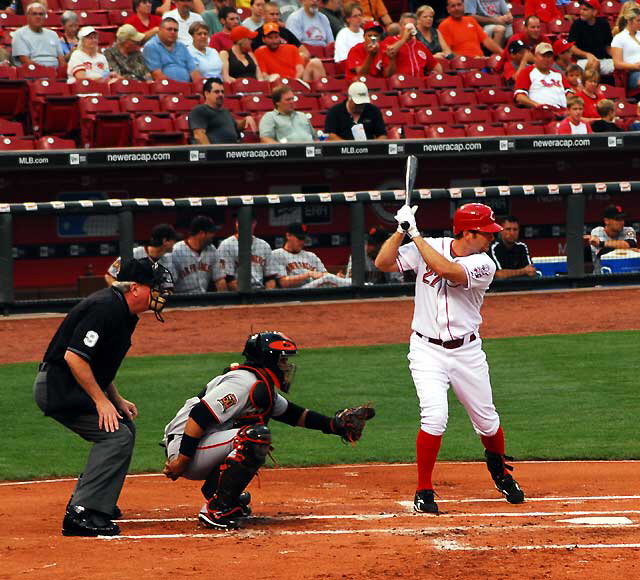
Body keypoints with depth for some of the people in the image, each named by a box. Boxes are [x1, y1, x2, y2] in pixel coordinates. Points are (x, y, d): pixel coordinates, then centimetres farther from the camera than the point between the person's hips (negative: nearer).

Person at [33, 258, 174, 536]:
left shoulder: (124, 312, 12)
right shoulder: (105, 308, -21)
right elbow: (73, 356, -27)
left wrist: (116, 399, 13)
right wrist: (101, 400, -23)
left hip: (69, 388, 11)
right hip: (58, 387, -11)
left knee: (124, 427, 19)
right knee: (117, 435, -17)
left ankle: (85, 501, 23)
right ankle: (81, 514, -21)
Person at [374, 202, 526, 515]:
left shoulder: (483, 265, -11)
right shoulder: (427, 248, -5)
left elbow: (446, 270, -29)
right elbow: (383, 262, -11)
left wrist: (415, 234, -26)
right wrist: (403, 229, -21)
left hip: (467, 350, 1)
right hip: (428, 351, -1)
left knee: (486, 420, 11)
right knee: (434, 416, -20)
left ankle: (499, 470, 43)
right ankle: (424, 492, -7)